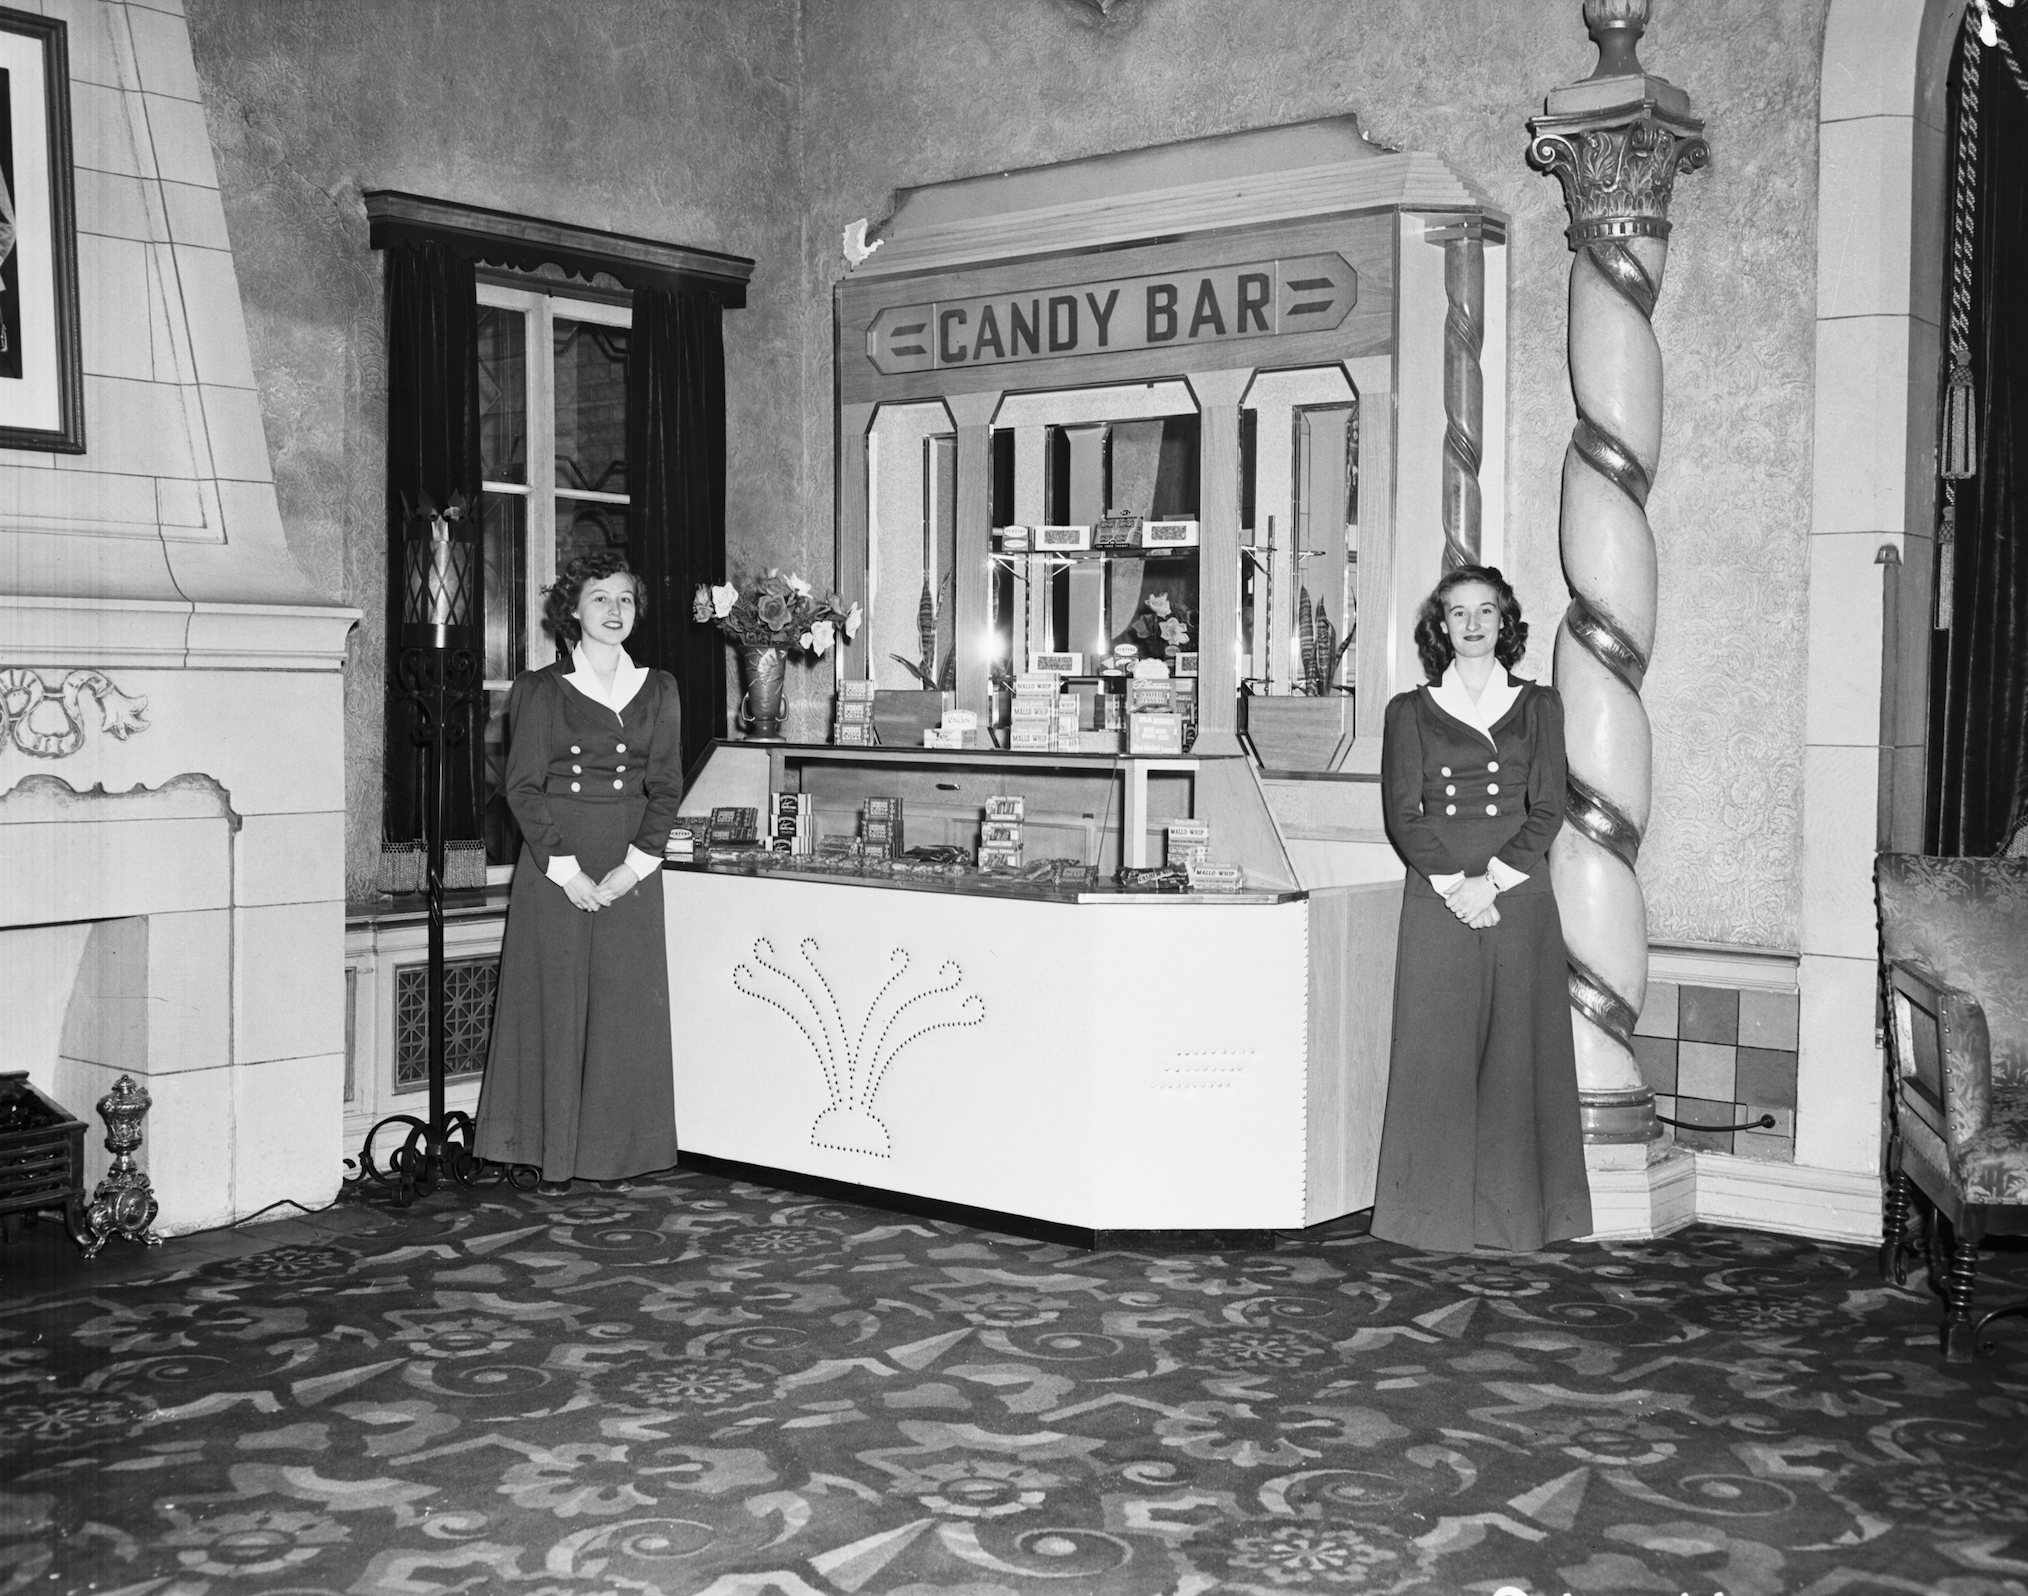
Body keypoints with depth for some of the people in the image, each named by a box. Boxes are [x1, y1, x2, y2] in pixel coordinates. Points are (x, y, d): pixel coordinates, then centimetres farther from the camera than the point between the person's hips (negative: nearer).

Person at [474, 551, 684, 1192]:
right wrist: (565, 869, -12)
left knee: (626, 1010, 3)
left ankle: (616, 1151, 13)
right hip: (555, 866, -2)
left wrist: (635, 864, -8)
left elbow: (665, 785, 5)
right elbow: (523, 787, -4)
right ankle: (554, 1156, 8)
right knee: (556, 1003, 0)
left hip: (630, 869, 3)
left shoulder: (658, 690, 10)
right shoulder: (540, 689, 1)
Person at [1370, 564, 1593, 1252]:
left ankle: (1517, 1210, 9)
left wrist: (1492, 880, -11)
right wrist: (1453, 883, -12)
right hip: (1436, 902, 0)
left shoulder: (1538, 706, 10)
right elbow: (1402, 814, 1)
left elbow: (1547, 809, 2)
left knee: (1517, 1051, 1)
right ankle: (1438, 1212, 6)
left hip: (1518, 899, 0)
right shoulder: (1410, 711, 9)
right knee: (1435, 1052, -1)